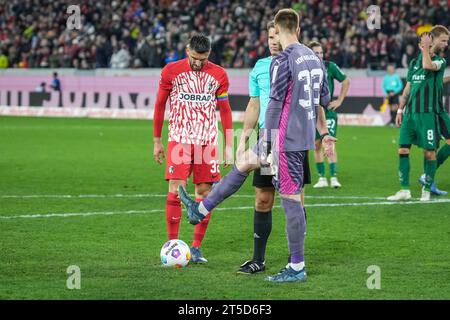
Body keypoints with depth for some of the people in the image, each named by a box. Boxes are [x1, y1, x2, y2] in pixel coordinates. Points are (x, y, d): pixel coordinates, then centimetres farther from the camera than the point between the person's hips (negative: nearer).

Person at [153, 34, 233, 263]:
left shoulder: (218, 75, 3)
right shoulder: (171, 71, -1)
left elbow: (225, 109, 10)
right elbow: (160, 105, 7)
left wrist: (229, 145, 8)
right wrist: (156, 141, 7)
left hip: (207, 141, 2)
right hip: (179, 139, -2)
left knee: (204, 193, 1)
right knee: (175, 191, -11)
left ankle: (196, 248, 8)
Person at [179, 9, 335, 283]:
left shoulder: (282, 61, -14)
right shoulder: (315, 58, 11)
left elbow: (275, 104, -16)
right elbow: (323, 101, 17)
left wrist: (266, 144, -12)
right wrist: (325, 133, 25)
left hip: (287, 139, -9)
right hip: (305, 135, 9)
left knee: (291, 198, -4)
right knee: (243, 163, 21)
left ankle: (297, 268, 0)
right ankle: (201, 210, 31)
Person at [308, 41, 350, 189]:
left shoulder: (330, 66, -5)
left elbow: (346, 81, 4)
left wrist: (339, 100, 1)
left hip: (328, 111, -3)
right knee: (317, 145, 6)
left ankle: (334, 177, -10)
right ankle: (321, 178, 13)